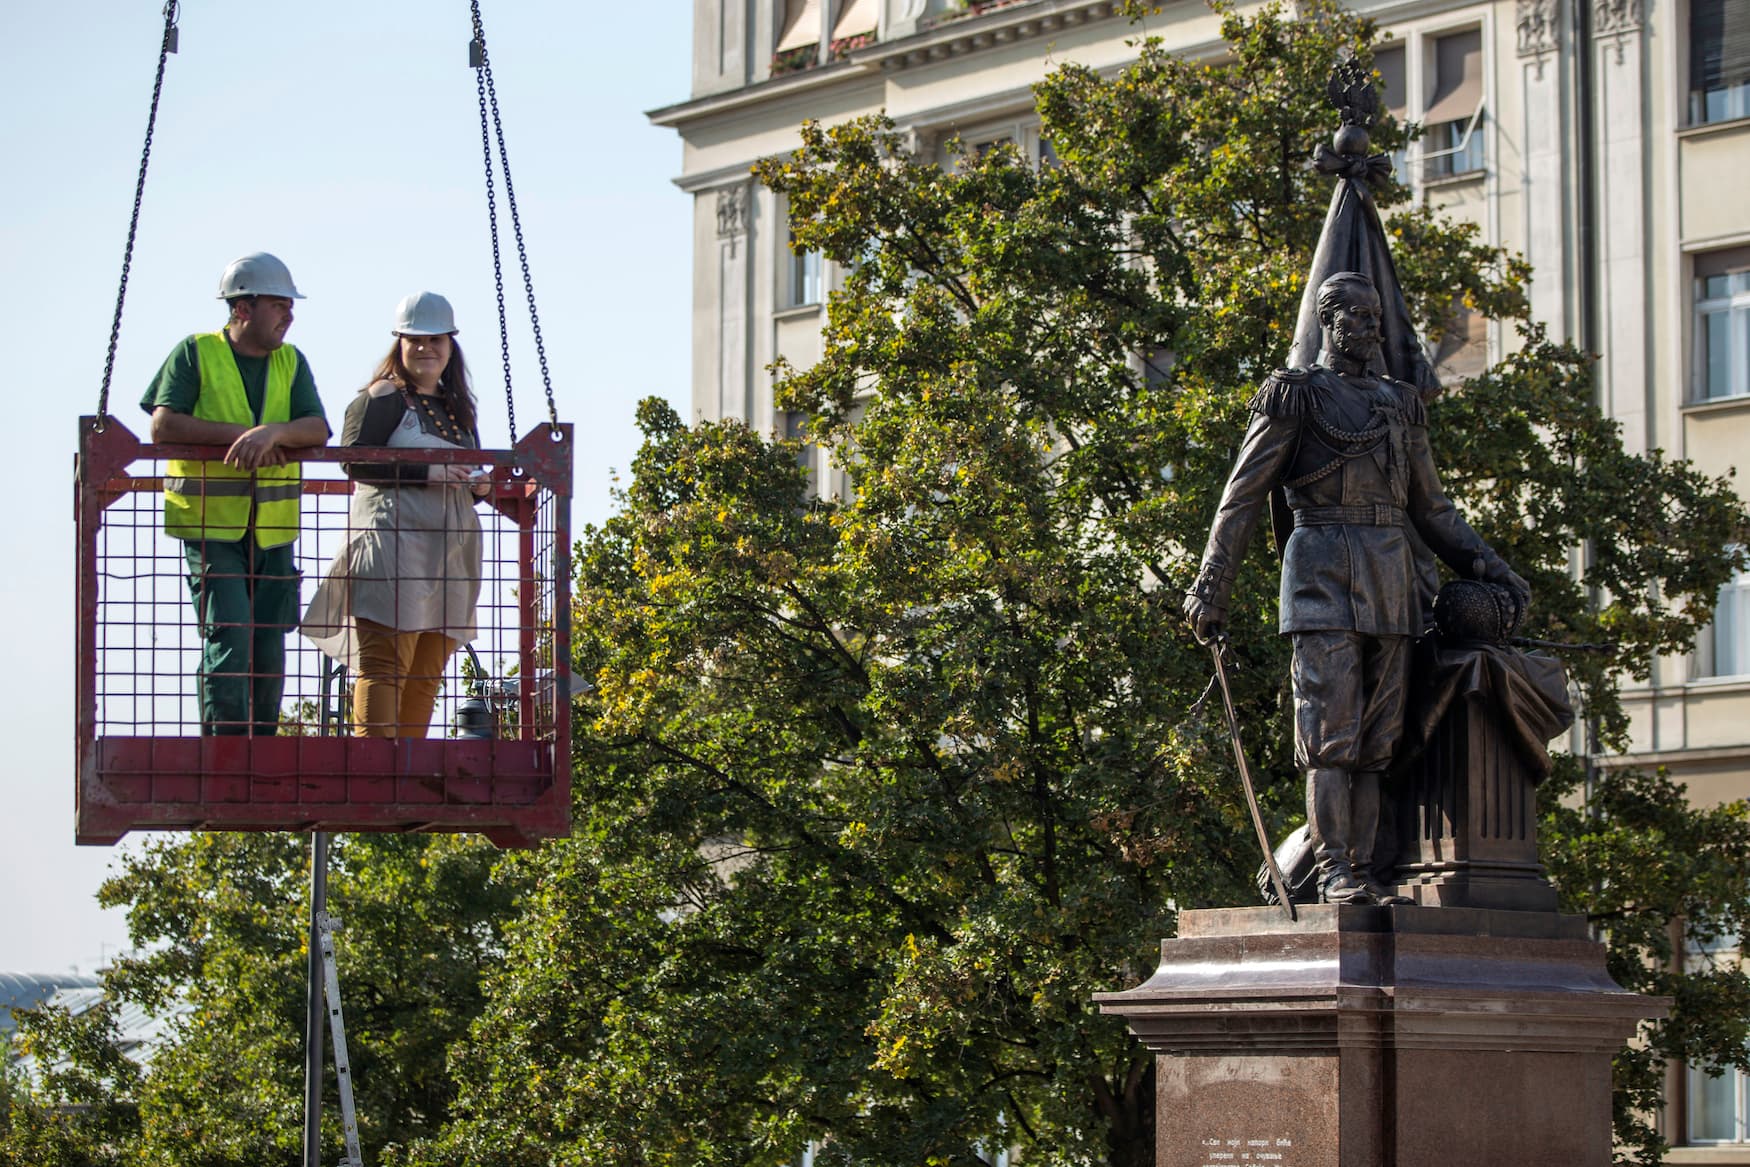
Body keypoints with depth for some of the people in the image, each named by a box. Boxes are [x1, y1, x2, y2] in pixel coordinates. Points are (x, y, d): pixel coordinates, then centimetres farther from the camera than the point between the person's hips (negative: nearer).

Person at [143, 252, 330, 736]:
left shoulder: (291, 362, 11)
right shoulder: (196, 353, -1)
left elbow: (317, 429, -4)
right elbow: (163, 424, -11)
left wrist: (272, 432, -24)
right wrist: (238, 435, -18)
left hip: (272, 530, 5)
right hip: (210, 525, -4)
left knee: (269, 649, 8)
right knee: (229, 637, -16)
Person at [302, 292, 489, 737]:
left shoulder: (459, 408, 23)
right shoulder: (384, 398, 0)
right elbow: (355, 462, -11)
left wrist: (477, 485, 7)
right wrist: (425, 471, -17)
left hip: (450, 549, 7)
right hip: (393, 543, -7)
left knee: (427, 672, 4)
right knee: (385, 660, -15)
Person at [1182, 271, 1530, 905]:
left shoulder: (1400, 404, 20)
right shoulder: (1295, 395, 4)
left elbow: (1431, 509, 23)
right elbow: (1242, 497, 2)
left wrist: (1492, 568, 14)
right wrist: (1210, 586, -4)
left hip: (1391, 579, 5)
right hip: (1324, 569, -5)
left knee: (1376, 739, 2)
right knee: (1332, 730, -11)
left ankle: (1366, 873, 2)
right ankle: (1334, 873, -11)